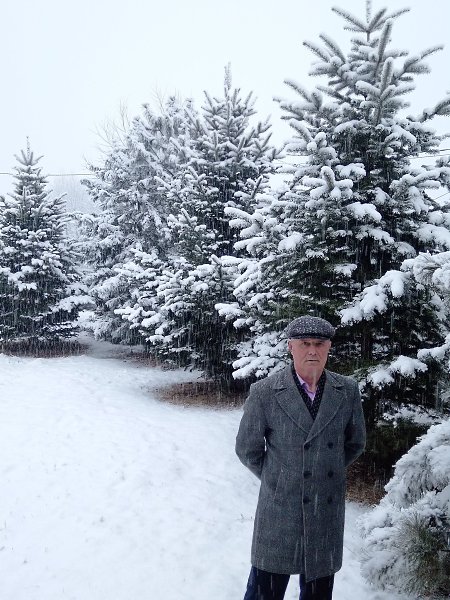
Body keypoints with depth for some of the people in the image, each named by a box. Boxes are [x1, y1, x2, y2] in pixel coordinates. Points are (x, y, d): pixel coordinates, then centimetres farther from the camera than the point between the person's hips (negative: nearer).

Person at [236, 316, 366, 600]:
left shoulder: (348, 391, -2)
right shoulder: (264, 392, -11)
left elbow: (355, 443, 13)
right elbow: (247, 449, 0)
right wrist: (274, 478, 8)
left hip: (328, 513, 3)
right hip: (280, 510, -2)